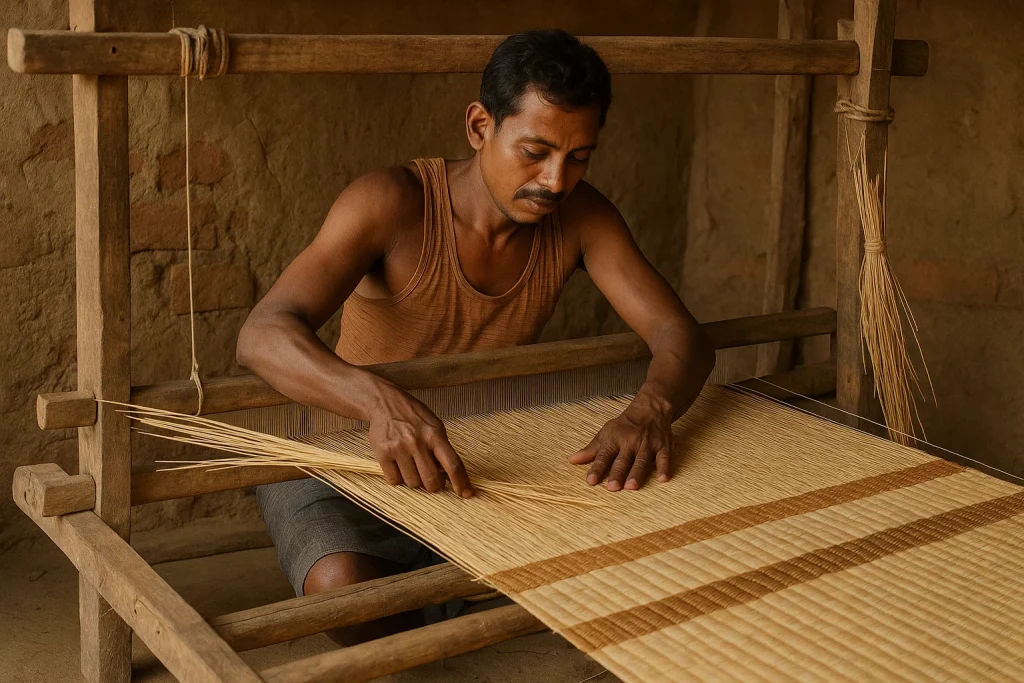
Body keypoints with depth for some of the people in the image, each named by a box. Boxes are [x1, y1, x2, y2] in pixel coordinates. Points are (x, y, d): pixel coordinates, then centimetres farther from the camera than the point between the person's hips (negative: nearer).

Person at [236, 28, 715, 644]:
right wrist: (381, 401, -56)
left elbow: (681, 333, -15)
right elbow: (264, 333, -35)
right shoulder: (393, 202, -22)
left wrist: (651, 410, -40)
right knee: (347, 588, -35)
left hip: (482, 464, 4)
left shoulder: (580, 216, -9)